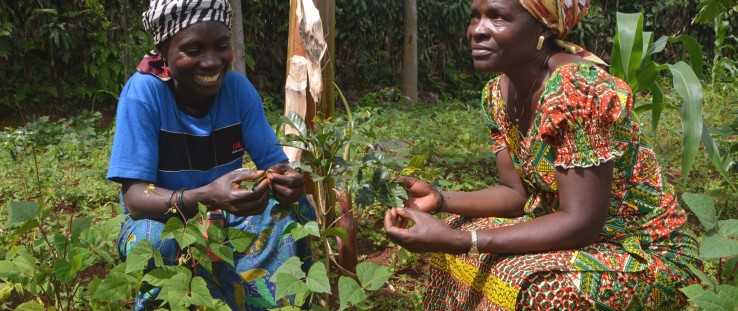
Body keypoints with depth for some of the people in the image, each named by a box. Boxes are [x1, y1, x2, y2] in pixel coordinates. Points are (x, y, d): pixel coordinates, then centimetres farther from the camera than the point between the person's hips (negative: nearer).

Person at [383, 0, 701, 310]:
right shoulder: (498, 93, -3)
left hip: (646, 252, -7)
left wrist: (457, 240, -32)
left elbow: (581, 223, -29)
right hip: (574, 229, 8)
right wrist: (440, 199, -15)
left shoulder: (577, 89, -28)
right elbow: (517, 193, 1)